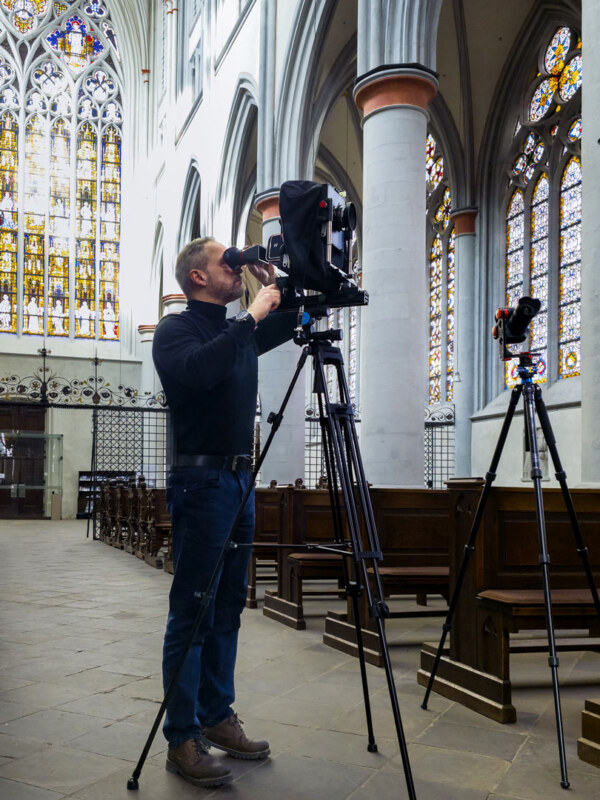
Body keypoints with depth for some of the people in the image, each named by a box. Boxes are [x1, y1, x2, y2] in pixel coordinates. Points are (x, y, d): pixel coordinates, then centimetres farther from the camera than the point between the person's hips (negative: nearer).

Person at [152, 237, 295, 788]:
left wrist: (274, 290, 12)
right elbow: (195, 372, -27)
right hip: (201, 481, -8)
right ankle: (182, 739, 2)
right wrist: (250, 317, -20)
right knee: (192, 612, -5)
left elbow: (291, 323, 30)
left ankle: (217, 717, 23)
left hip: (239, 481, 8)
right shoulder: (176, 329, -5)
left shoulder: (237, 333, 15)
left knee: (228, 608, 12)